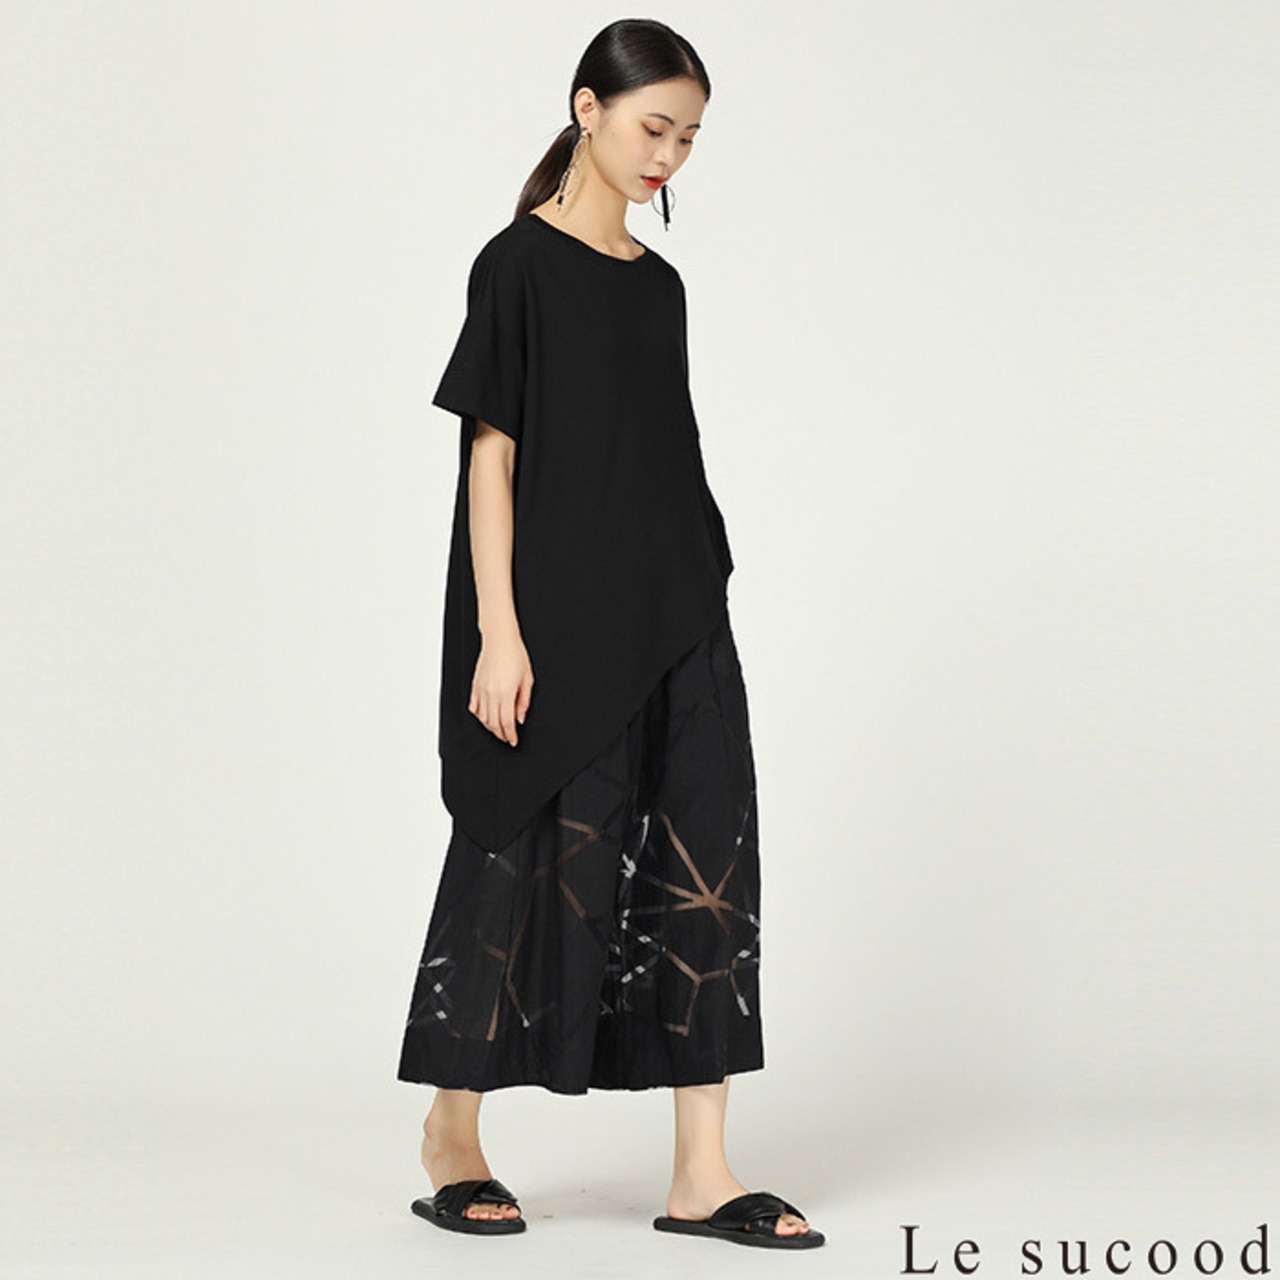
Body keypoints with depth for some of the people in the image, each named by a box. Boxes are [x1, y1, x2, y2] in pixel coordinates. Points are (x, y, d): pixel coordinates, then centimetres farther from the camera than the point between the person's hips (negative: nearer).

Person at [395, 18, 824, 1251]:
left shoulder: (659, 283, 14)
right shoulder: (520, 265, -5)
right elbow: (490, 455, -10)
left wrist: (695, 609, 14)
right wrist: (498, 632, -16)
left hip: (673, 617, 7)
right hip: (559, 622, -6)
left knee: (703, 861, 0)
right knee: (542, 860, 2)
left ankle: (701, 1174, 3)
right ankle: (451, 1133, 22)